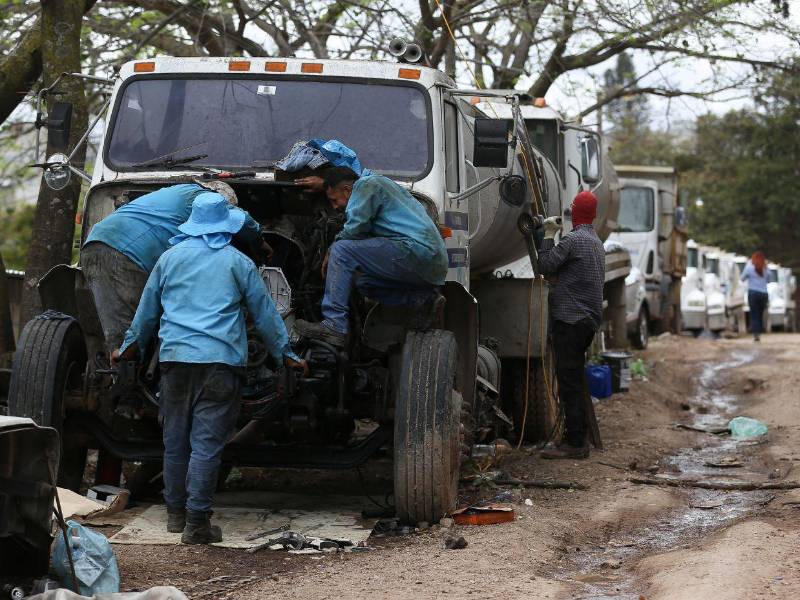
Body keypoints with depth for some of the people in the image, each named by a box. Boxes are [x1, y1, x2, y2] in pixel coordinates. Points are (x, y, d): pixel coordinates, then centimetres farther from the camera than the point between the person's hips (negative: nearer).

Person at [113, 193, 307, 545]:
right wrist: (285, 355, 20)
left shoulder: (170, 257, 13)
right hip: (219, 360, -3)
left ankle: (176, 513, 22)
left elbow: (147, 310, 20)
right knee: (207, 443, -5)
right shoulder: (237, 262, 6)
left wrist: (130, 347, 34)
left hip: (174, 357, 3)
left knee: (175, 439, 13)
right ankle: (196, 522, -8)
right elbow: (264, 314, 10)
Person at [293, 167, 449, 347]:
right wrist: (325, 183, 51)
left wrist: (331, 252, 8)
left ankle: (334, 326, -18)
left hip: (417, 250, -10)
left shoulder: (368, 185, -1)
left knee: (342, 251, -10)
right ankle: (424, 297, 4)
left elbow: (354, 229, -7)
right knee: (365, 283, 23)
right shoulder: (373, 181, 28)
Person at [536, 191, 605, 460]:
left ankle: (575, 443, -11)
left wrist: (549, 235, -1)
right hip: (589, 318, 9)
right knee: (575, 380, 13)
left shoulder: (573, 239, -11)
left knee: (569, 382, -9)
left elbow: (545, 266, -11)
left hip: (570, 319, -9)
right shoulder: (597, 242, 19)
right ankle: (578, 440, 16)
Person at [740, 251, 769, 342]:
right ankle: (759, 334, 9)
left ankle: (756, 335, -13)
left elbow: (742, 279, 10)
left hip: (753, 293, -3)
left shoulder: (749, 268, -2)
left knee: (754, 315, -3)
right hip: (763, 294, 3)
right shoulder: (765, 269, 7)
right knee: (760, 315, 11)